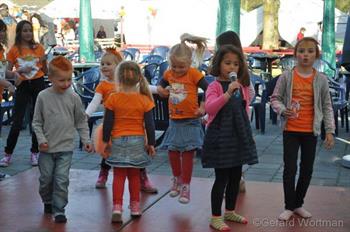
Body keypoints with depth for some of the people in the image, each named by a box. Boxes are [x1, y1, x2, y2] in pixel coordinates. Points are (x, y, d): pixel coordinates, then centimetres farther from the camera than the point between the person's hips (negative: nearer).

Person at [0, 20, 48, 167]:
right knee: (17, 122, -4)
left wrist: (44, 61, -9)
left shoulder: (38, 48, 5)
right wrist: (20, 70, -16)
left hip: (38, 84, 2)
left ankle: (34, 153, 15)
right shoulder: (14, 50, 1)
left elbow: (45, 71, 10)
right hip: (23, 86, -2)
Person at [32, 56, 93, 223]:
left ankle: (59, 210, 6)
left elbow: (81, 121, 6)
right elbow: (37, 122, 1)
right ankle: (48, 202, 37)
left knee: (62, 180, -4)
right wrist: (41, 139, -9)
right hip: (47, 147, 1)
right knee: (46, 179, 12)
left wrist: (86, 140, 1)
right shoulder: (43, 96, -5)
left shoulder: (73, 97, -3)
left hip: (66, 148, -1)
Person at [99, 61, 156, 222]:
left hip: (118, 141, -1)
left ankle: (117, 208, -3)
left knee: (119, 176, 5)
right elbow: (149, 124, -3)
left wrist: (105, 141, 6)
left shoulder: (113, 99, -8)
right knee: (134, 176, 12)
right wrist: (151, 143, 6)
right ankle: (135, 207, 20)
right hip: (137, 141, 1)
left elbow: (107, 123, -5)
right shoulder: (144, 100, -6)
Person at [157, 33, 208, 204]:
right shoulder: (169, 74, 0)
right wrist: (161, 90, -3)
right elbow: (160, 86, 19)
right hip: (174, 120, 5)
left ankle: (185, 185, 12)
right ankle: (177, 179, 34)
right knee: (172, 151, 12)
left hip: (190, 121, -5)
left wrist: (203, 108, -18)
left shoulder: (194, 74, -14)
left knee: (187, 154, 1)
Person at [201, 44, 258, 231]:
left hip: (238, 136, 7)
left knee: (236, 176, 14)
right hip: (220, 136, -6)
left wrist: (246, 134, 17)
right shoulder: (215, 86, -11)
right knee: (221, 177, -2)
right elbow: (209, 108, -28)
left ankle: (230, 211, 31)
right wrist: (228, 93, -38)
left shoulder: (242, 86, 9)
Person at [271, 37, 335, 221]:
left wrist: (330, 131, -2)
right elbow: (275, 98, 1)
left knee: (307, 169, 10)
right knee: (290, 168, 0)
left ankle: (298, 204, 28)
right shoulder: (286, 76, -5)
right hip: (290, 130, -2)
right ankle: (289, 206, 15)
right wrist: (282, 110, -20)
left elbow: (327, 106, 3)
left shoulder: (321, 80, -1)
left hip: (311, 131, 2)